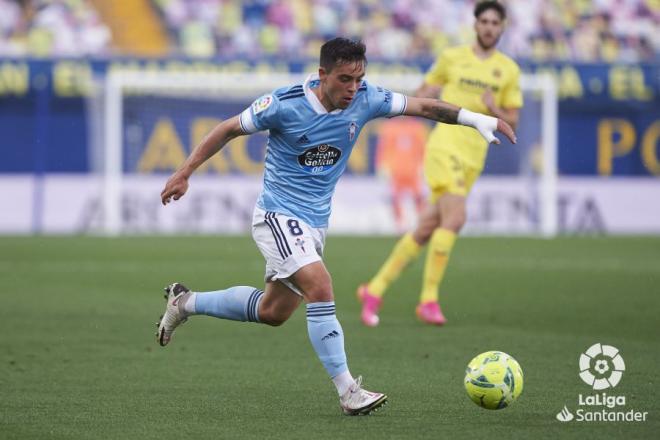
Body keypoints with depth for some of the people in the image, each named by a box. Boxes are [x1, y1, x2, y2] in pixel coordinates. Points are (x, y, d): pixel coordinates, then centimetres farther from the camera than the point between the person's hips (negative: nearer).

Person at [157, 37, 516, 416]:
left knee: (273, 311, 16)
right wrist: (184, 174, -4)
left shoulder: (365, 100, -7)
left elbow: (423, 106, -1)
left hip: (316, 222, 7)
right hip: (278, 215, -7)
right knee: (320, 287, -25)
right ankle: (348, 391, -22)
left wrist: (474, 118, -13)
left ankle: (186, 303, 37)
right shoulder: (285, 104, -19)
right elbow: (229, 129, -7)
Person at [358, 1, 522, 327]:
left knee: (426, 230, 4)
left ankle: (375, 290, 16)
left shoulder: (508, 70, 9)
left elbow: (512, 121, 11)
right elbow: (426, 90, 19)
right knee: (455, 218, -22)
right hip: (445, 145, -3)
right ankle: (429, 300, -15)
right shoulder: (452, 58, 5)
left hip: (474, 156, 4)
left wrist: (495, 110, -9)